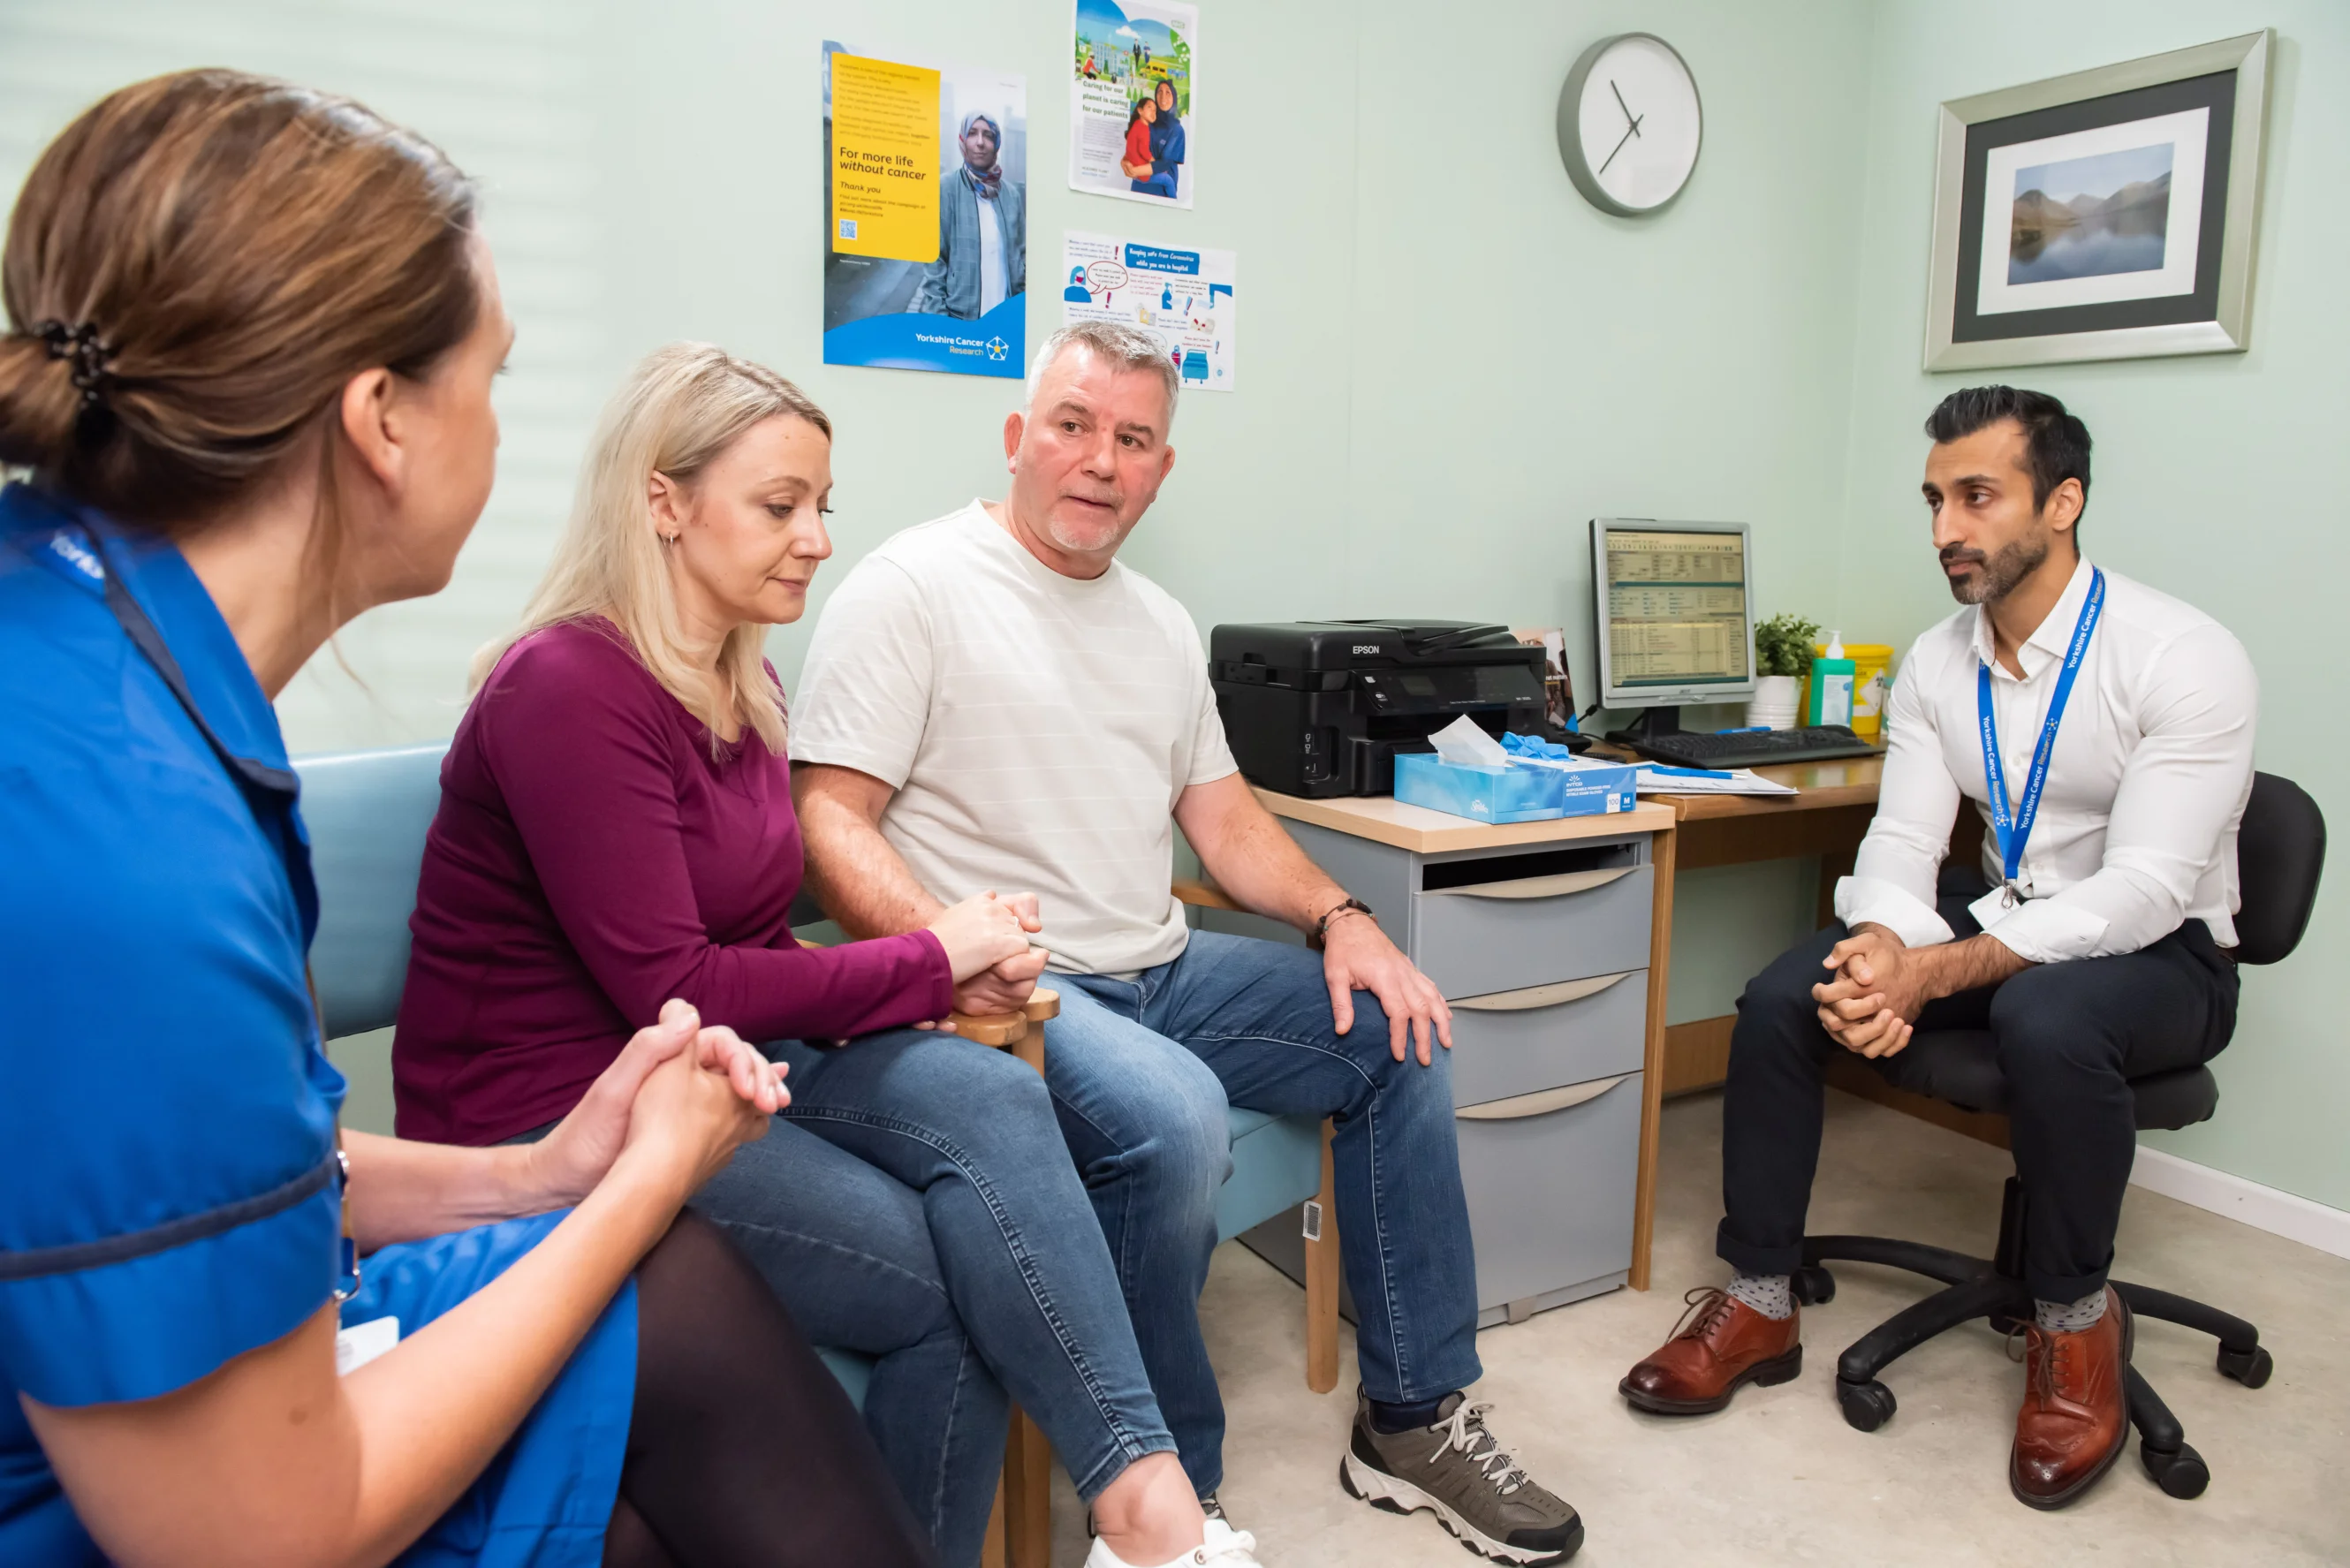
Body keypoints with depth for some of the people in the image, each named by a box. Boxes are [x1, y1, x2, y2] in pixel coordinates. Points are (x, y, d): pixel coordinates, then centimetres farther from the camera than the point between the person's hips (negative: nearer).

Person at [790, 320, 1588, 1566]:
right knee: (1173, 1112, -34)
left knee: (1403, 1035, 1)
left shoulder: (1162, 624, 17)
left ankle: (1414, 1417, 13)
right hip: (1004, 988, -7)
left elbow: (1225, 818, 18)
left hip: (1158, 972, 8)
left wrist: (1340, 919, 1)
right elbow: (830, 821, -12)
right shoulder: (914, 586, -5)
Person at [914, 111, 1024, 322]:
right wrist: (936, 318, -11)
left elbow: (1022, 255, 14)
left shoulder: (1014, 195, 8)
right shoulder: (945, 190, -3)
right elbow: (933, 259, -5)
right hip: (958, 317, -3)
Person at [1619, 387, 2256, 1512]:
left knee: (2047, 1020, -39)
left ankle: (2074, 1323, -11)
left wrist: (1935, 972, -36)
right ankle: (1759, 1304, -3)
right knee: (1779, 1000, -17)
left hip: (2156, 953, -5)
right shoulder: (1936, 665, -1)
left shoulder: (2184, 658, -19)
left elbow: (2145, 887, -26)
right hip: (1998, 927, 5)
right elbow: (1901, 840, -6)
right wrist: (1878, 949, -30)